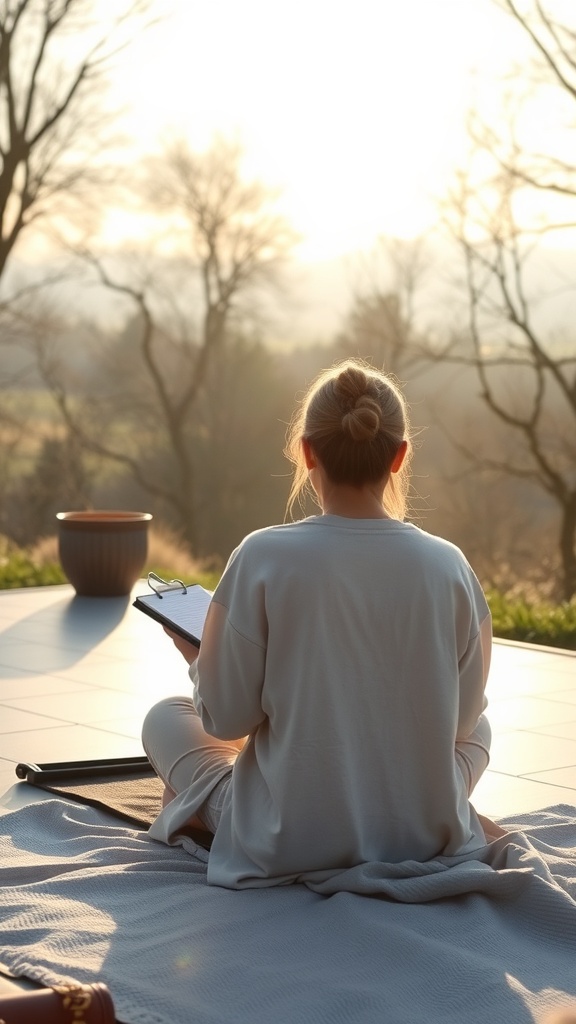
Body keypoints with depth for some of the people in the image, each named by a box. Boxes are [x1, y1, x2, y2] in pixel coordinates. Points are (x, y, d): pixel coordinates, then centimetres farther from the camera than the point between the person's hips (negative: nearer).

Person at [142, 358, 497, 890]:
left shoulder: (263, 557, -16)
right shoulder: (447, 566, -10)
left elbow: (227, 717, -9)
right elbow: (462, 717, 1)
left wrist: (199, 661, 12)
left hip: (285, 846, -1)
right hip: (426, 841, 1)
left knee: (165, 718, 23)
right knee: (478, 727, 32)